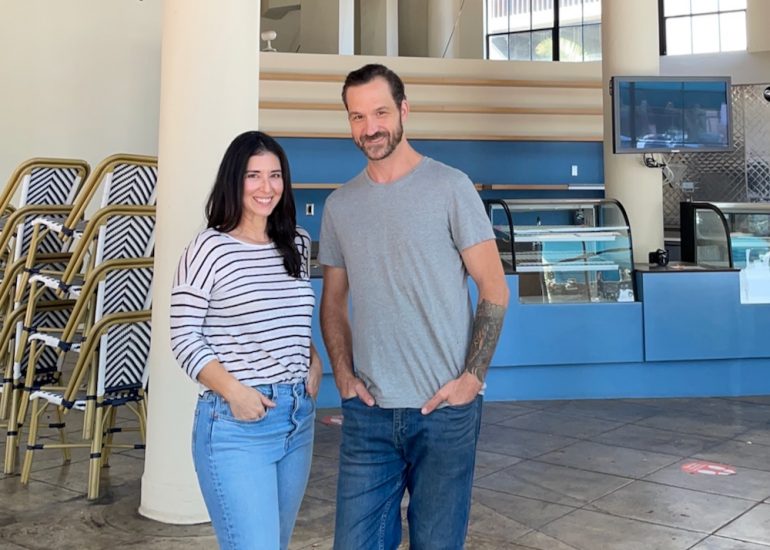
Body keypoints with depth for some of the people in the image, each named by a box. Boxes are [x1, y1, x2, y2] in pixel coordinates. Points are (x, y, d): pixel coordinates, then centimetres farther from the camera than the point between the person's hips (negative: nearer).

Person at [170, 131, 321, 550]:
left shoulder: (297, 245, 9)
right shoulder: (209, 248, -9)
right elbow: (184, 338, -9)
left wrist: (314, 361, 4)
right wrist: (233, 391, -20)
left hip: (298, 420, 7)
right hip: (235, 425, -6)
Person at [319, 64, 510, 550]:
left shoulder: (449, 187, -4)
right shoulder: (340, 205, 8)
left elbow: (494, 290, -3)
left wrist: (472, 377, -11)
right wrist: (343, 374, 1)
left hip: (444, 408, -3)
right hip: (368, 410, 3)